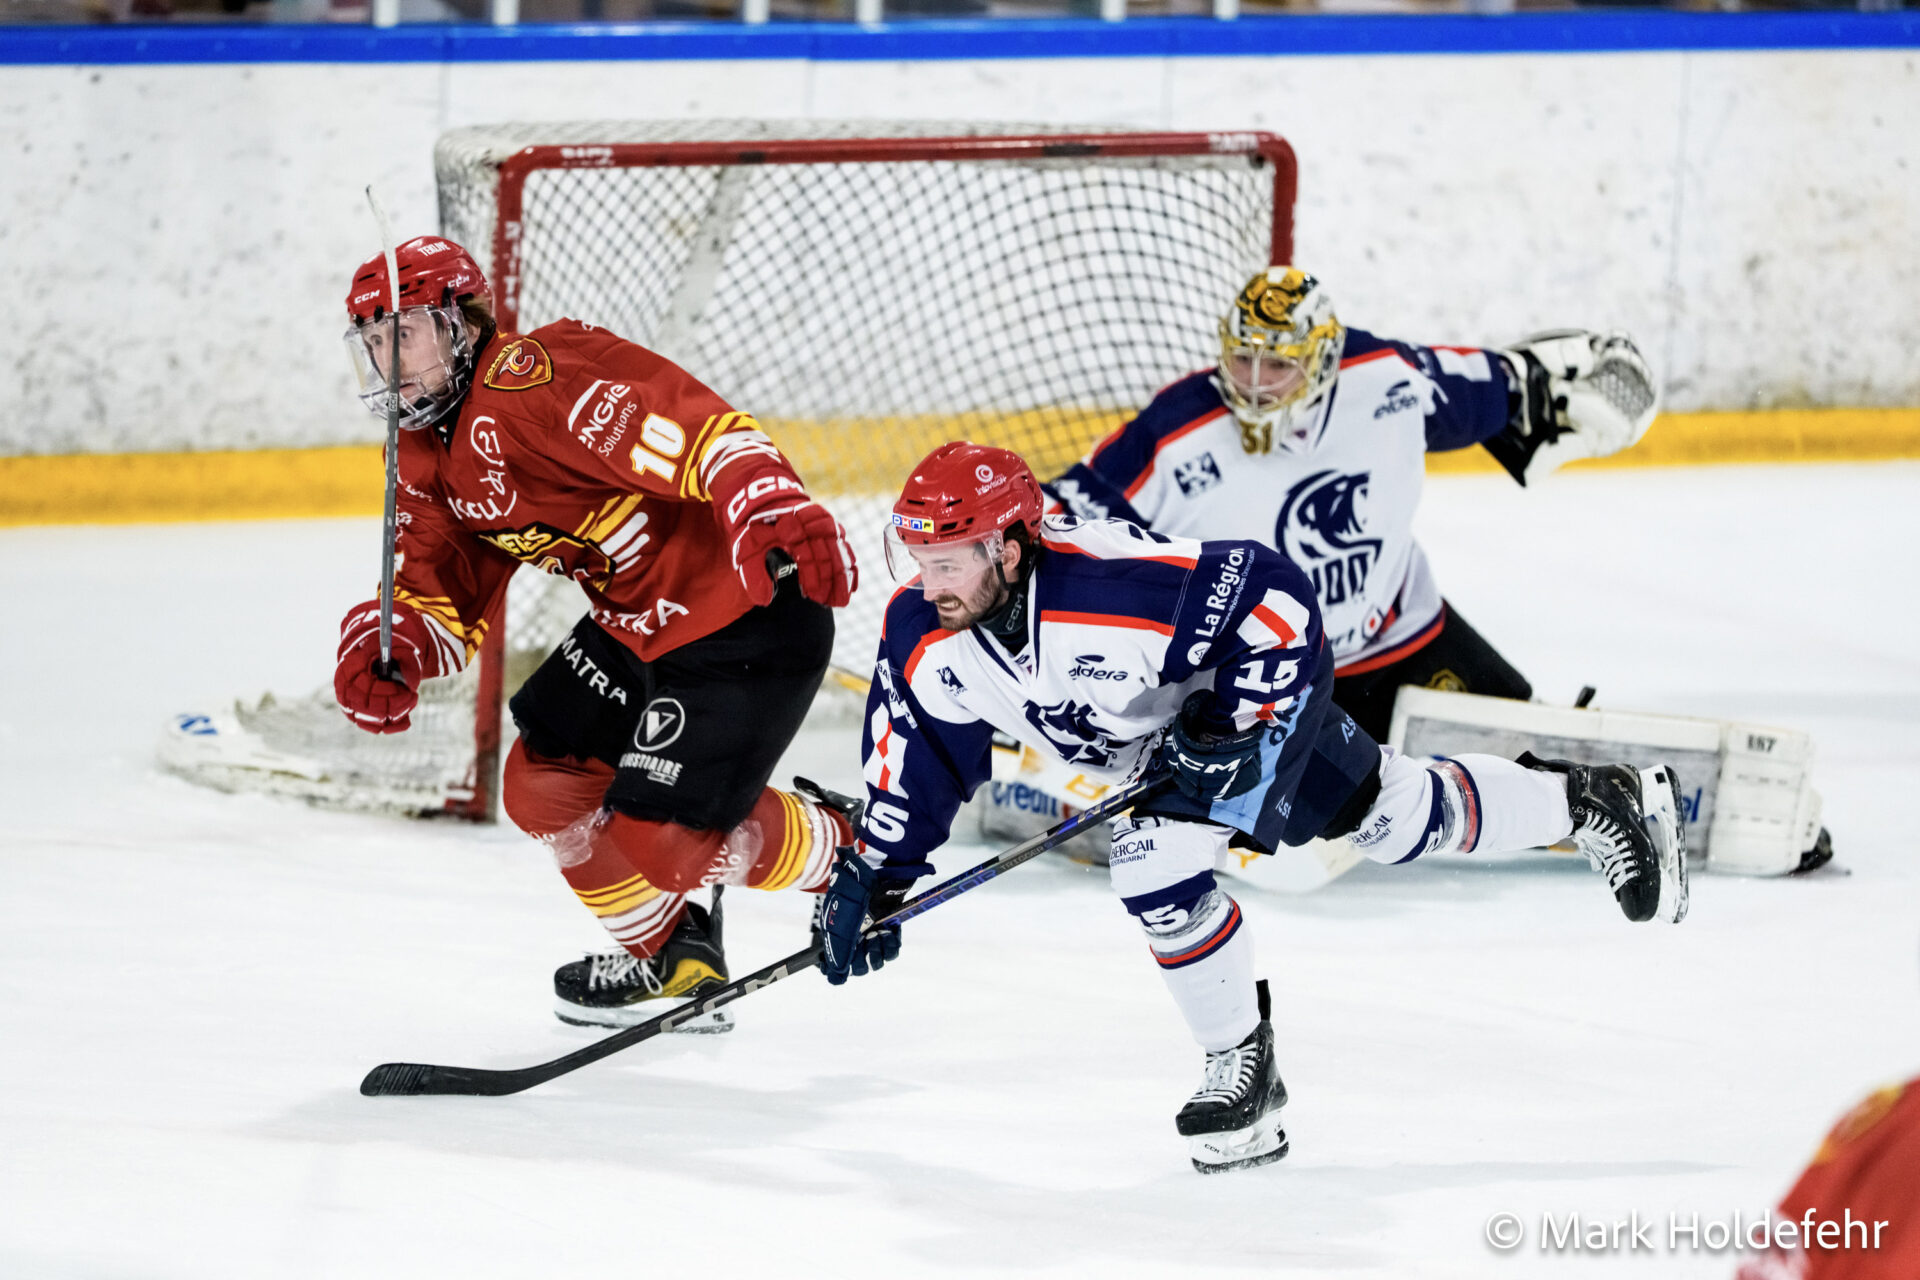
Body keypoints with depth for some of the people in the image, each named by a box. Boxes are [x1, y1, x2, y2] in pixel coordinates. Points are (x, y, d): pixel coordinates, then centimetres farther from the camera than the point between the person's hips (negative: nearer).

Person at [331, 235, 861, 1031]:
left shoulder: (531, 383, -24)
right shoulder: (427, 459, 9)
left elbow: (695, 429, -35)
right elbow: (446, 592, 10)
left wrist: (772, 508, -51)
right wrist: (393, 645, -14)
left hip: (750, 612, -10)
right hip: (637, 625, 10)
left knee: (662, 834, -11)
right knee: (546, 784, 9)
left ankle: (850, 854, 16)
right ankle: (673, 960, 28)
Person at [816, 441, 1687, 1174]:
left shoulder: (1113, 585, -44)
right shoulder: (922, 637, -22)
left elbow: (1269, 591, -36)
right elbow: (915, 749, -4)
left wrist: (1239, 730, -35)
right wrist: (875, 875, -6)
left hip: (1255, 689, -6)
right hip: (1144, 737, 6)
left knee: (1395, 819, 5)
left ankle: (1595, 804, 27)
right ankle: (1240, 1068, 16)